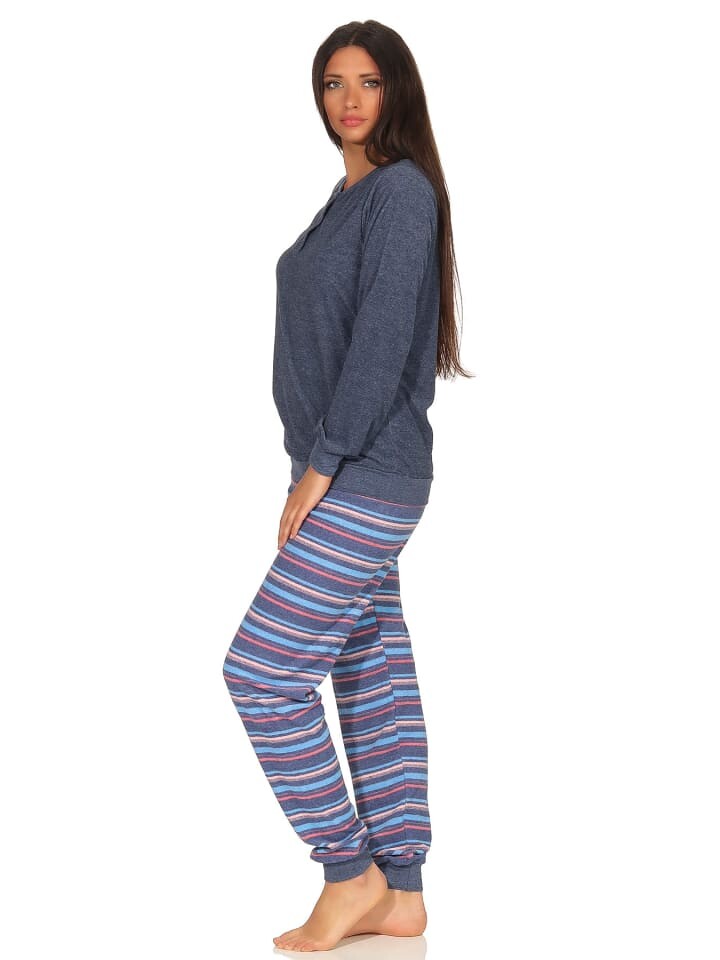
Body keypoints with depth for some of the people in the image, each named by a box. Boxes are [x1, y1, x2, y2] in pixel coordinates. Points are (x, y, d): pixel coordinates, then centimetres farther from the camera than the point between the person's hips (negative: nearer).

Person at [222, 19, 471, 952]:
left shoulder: (403, 190, -12)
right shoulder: (351, 194, 16)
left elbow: (382, 342, -19)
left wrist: (319, 468, -18)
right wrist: (315, 471, 13)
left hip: (365, 481, -9)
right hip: (349, 479, 9)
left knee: (262, 672, -7)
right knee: (376, 676, 10)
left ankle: (350, 872, 6)